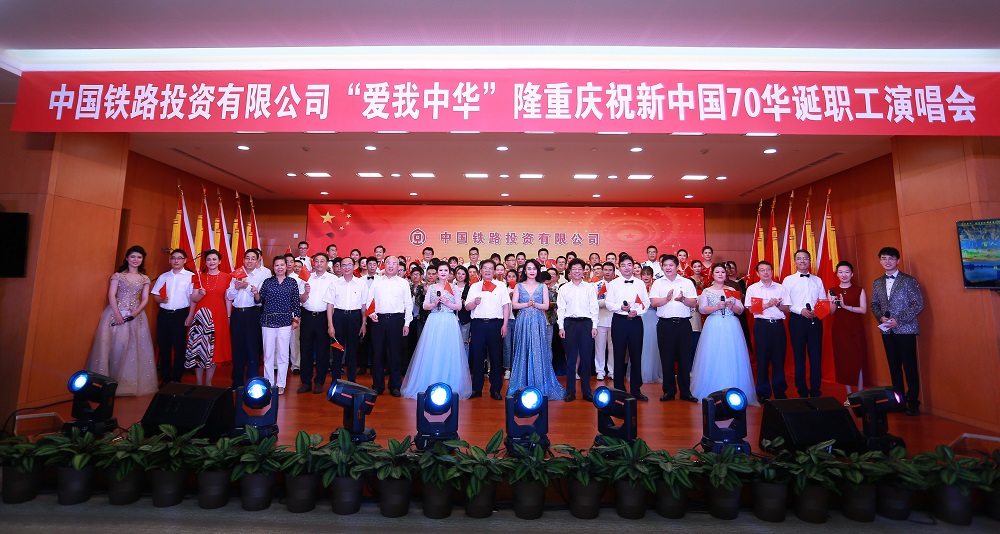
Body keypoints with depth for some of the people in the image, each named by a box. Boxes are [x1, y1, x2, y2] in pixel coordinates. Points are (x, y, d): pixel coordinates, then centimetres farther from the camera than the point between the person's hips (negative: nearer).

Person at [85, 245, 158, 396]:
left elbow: (145, 299, 6)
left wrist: (136, 312, -11)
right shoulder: (118, 275, 3)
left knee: (134, 348, 1)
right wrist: (117, 314, -15)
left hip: (136, 315, 2)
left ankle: (130, 382, 10)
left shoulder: (145, 279, 10)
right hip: (116, 313, -2)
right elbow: (111, 295, -5)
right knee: (114, 346, -3)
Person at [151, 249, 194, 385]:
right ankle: (165, 378, 21)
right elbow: (155, 296, 14)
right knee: (163, 347, 9)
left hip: (181, 315, -4)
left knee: (179, 347, 2)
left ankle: (176, 379, 13)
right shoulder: (163, 277, 12)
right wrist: (161, 299, -9)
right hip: (164, 314, 4)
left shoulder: (190, 276, -2)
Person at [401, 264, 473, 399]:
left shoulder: (454, 288, 7)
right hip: (433, 322, 1)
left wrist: (447, 303, -11)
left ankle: (449, 386, 8)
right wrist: (434, 303, -10)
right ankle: (431, 385, 9)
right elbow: (425, 306, 8)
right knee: (431, 353, 0)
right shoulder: (431, 288, 12)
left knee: (448, 354, -1)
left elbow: (459, 306, 4)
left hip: (449, 323, -1)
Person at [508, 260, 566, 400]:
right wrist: (527, 304, -12)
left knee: (538, 351, -1)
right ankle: (522, 385, 10)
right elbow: (514, 305, 2)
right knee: (523, 352, 1)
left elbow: (546, 306, 2)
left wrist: (535, 304, -14)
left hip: (538, 322, 0)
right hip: (523, 322, 0)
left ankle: (539, 385, 8)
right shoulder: (519, 286, 9)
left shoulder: (543, 286, 9)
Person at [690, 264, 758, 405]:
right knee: (713, 358, -2)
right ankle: (712, 392, 7)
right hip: (714, 326, -2)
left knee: (732, 358, 0)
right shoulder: (707, 291, 6)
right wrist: (717, 306, -17)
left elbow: (740, 310, 9)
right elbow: (703, 309, -4)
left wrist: (731, 306, -11)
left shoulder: (732, 291, 12)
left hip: (731, 326, 2)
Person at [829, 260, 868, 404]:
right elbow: (831, 311, 0)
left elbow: (864, 310, -6)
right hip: (839, 330, 1)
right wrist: (835, 303, -19)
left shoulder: (859, 290, 4)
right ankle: (849, 395, 11)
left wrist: (845, 306, -18)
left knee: (858, 361, -1)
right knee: (843, 361, 3)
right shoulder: (832, 291, 7)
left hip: (856, 329, -1)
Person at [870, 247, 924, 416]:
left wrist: (898, 320, -15)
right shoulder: (877, 283, 11)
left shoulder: (909, 280, -3)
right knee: (894, 366, 10)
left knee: (910, 367, 0)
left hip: (905, 330, -4)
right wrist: (881, 317, -5)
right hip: (887, 331, 4)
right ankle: (899, 399, 19)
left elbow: (918, 304, -8)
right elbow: (874, 304, 14)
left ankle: (913, 402, 10)